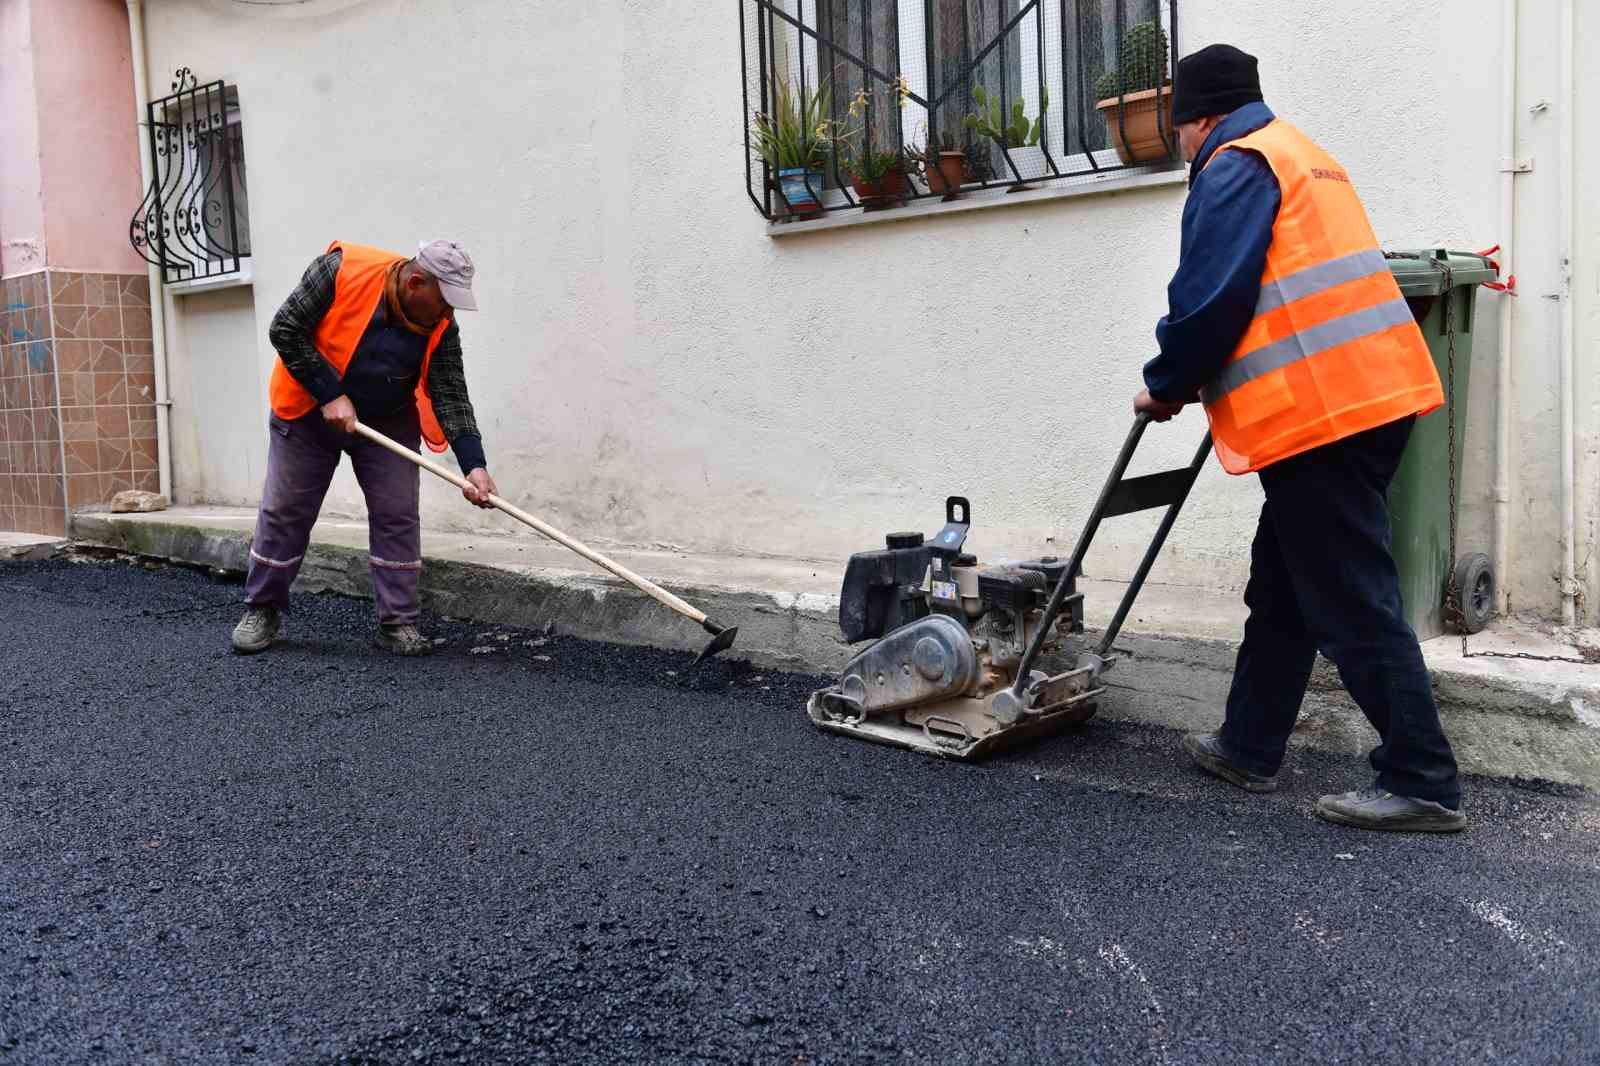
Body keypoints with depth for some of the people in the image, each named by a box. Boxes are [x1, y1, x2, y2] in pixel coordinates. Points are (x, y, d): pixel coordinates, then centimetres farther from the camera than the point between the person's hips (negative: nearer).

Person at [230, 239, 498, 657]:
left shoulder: (441, 325, -17)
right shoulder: (341, 270, -27)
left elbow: (451, 394, -18)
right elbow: (286, 330, -21)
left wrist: (473, 464, -30)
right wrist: (330, 395, -26)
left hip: (388, 422, 2)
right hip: (308, 413, -2)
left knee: (398, 516, -4)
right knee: (284, 512, 5)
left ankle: (398, 623, 5)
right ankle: (262, 612, 20)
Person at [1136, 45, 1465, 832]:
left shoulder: (1234, 168, -6)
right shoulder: (1299, 156, 25)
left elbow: (1209, 301, -14)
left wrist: (1167, 385, 2)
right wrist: (1205, 382, 25)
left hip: (1318, 411, -10)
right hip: (1372, 392, 10)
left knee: (1352, 603, -5)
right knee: (1281, 590, 16)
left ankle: (1422, 783, 2)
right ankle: (1247, 748, 25)